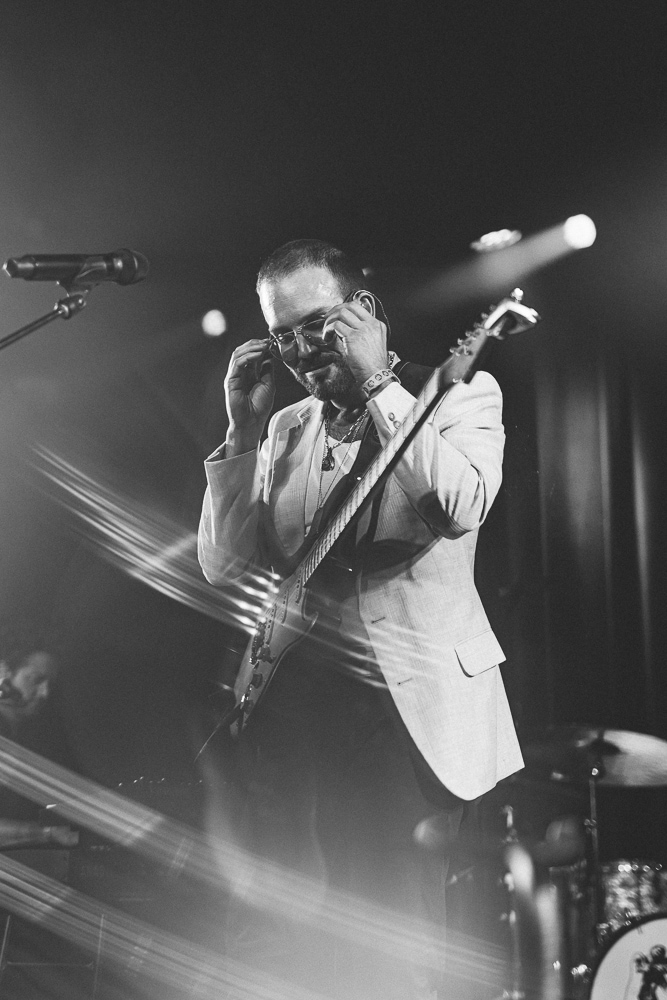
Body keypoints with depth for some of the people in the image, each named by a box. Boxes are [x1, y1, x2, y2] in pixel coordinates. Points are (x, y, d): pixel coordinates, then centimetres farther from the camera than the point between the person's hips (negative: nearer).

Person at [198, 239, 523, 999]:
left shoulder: (461, 394, 3)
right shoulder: (286, 430, 15)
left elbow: (461, 509, -17)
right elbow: (225, 570, 7)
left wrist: (376, 384, -12)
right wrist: (244, 430, 0)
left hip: (414, 714, -4)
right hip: (299, 711, 4)